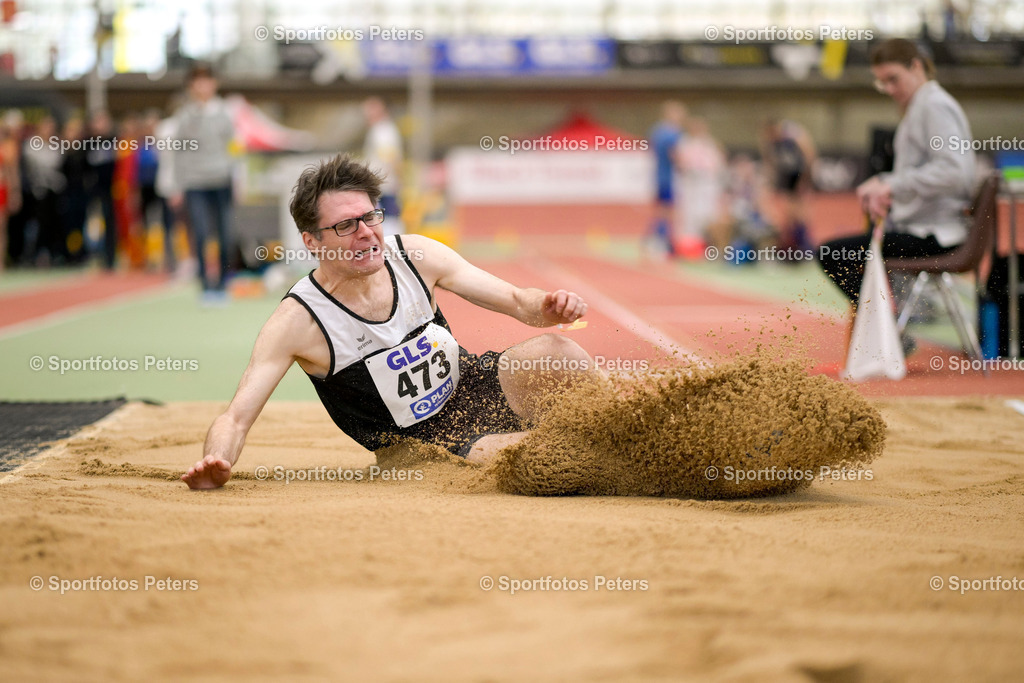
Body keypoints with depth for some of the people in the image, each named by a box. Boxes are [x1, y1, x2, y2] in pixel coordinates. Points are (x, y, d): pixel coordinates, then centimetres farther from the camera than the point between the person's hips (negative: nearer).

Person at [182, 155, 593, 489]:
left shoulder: (414, 256, -10)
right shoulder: (297, 321, -20)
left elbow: (518, 301, -4)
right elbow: (236, 419, -21)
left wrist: (550, 307, -28)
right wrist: (216, 465, -44)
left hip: (474, 385, 4)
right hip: (426, 442, -4)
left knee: (552, 350, -25)